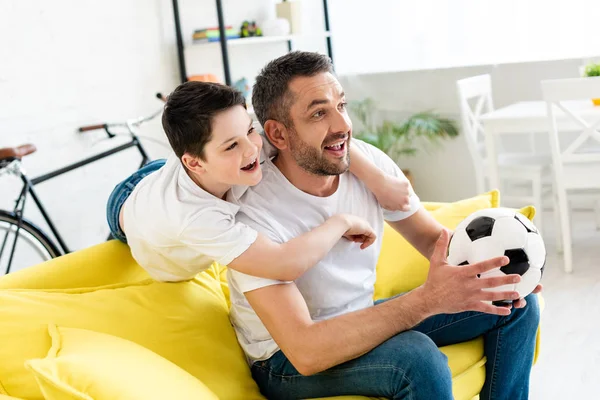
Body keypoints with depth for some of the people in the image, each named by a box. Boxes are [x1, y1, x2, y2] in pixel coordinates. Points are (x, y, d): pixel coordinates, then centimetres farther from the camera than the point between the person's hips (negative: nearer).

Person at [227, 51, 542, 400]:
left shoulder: (369, 162, -9)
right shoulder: (254, 213, -29)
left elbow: (433, 237, 1)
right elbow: (305, 351, -36)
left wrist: (483, 258, -25)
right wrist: (427, 299, -41)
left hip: (363, 319, 7)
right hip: (287, 361, -6)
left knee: (516, 304, -1)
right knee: (417, 356, -35)